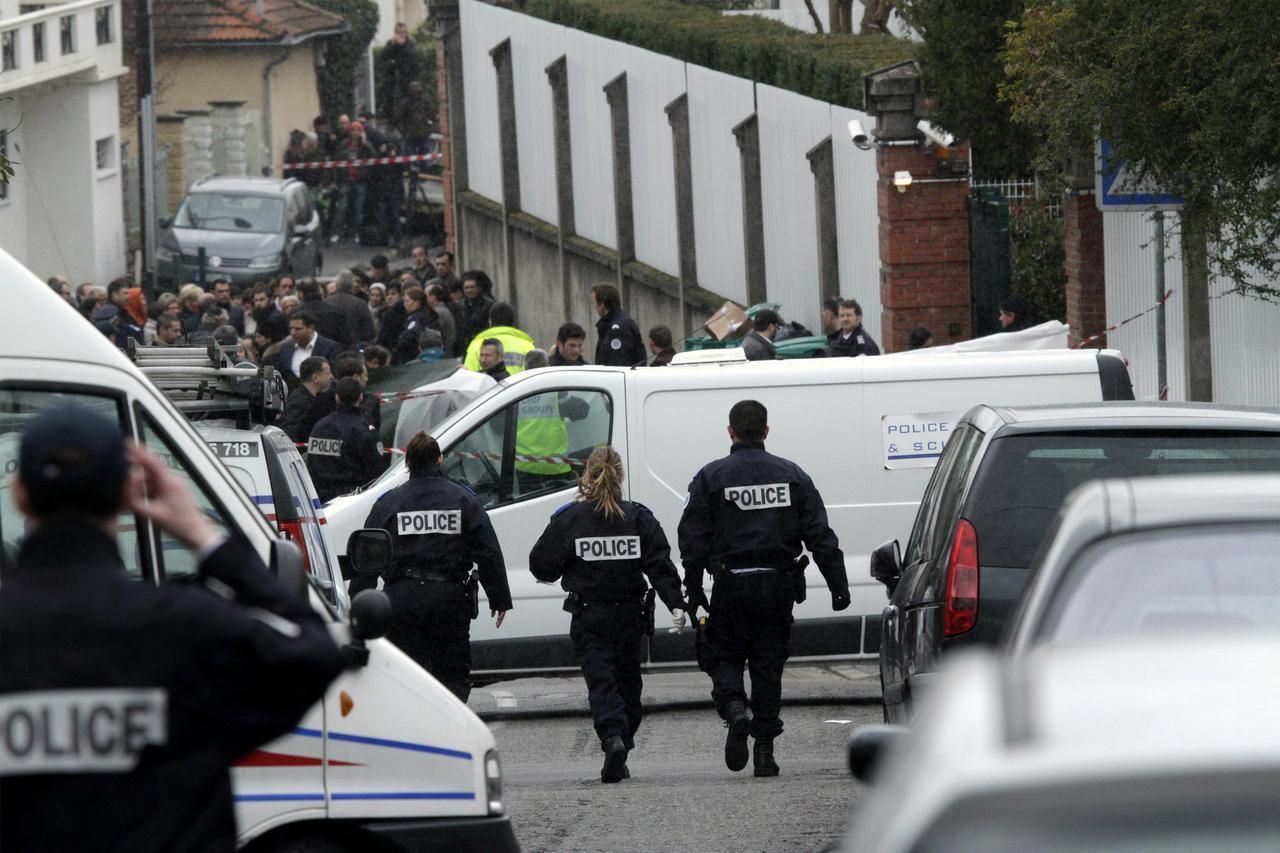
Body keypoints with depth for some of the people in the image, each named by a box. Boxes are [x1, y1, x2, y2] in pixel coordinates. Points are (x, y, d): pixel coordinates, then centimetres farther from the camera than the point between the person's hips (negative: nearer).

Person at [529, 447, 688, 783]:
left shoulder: (569, 519, -6)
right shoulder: (638, 517, 0)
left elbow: (542, 566, -4)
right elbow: (660, 565, -6)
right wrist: (676, 604, -8)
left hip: (588, 617, -2)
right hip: (629, 616, 2)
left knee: (601, 682, -5)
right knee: (627, 682, 15)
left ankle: (613, 736, -29)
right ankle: (623, 739, 18)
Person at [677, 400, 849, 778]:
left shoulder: (711, 478, -2)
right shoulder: (791, 475, 5)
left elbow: (694, 540, -4)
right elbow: (820, 535, 3)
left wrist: (693, 591, 2)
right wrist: (838, 586, 5)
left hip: (731, 586, -2)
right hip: (778, 585, 2)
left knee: (722, 655, 11)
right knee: (768, 664, 8)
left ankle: (734, 708, -20)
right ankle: (765, 751, 6)